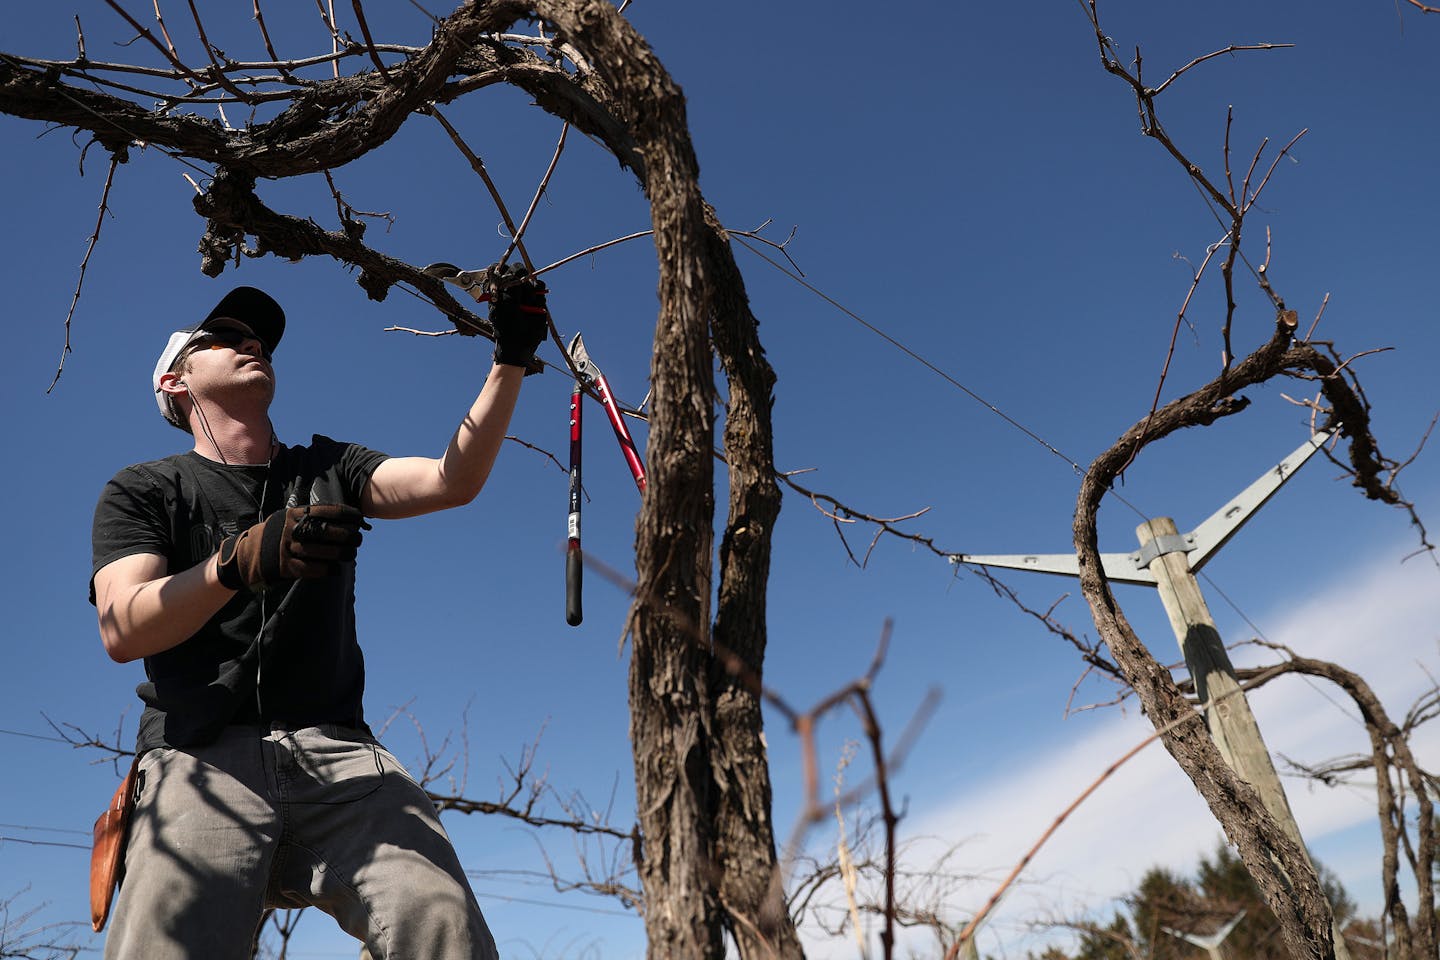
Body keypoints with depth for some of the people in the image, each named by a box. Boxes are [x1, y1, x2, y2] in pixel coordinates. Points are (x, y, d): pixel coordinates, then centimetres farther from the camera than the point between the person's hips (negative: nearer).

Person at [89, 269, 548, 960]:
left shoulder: (328, 470, 22)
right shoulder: (144, 490, 13)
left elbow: (453, 481, 5)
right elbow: (121, 631, -4)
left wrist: (510, 359, -4)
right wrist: (242, 561, -22)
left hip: (337, 751, 2)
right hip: (203, 759, -1)